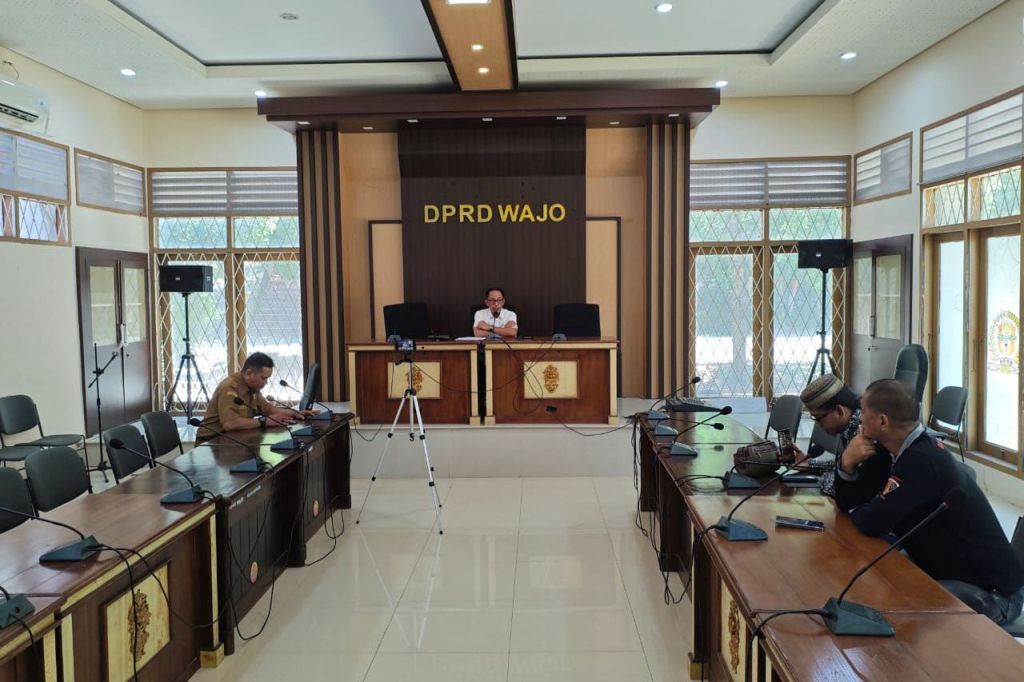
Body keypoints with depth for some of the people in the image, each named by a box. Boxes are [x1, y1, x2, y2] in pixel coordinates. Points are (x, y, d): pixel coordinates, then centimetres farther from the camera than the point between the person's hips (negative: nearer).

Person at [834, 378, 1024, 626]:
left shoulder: (921, 460, -28)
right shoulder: (891, 449, 0)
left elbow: (874, 524, -29)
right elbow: (850, 501, 4)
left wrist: (855, 511, -6)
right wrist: (848, 463, -14)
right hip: (945, 572, 8)